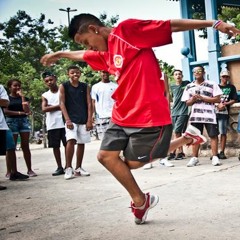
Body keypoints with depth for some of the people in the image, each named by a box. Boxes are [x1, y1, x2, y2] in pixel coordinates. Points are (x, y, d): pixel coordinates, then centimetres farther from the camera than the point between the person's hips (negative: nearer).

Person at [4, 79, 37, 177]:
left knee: (25, 146, 0)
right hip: (11, 121, -3)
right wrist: (19, 113, -10)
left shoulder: (24, 98, 13)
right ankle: (9, 170, 1)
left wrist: (22, 96, -4)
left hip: (24, 121, 3)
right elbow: (5, 111, -6)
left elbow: (27, 110, -3)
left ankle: (29, 169, 2)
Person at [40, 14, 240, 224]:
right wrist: (59, 54, 52)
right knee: (105, 156, 6)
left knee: (133, 162, -1)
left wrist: (213, 23, -15)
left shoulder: (127, 30, -10)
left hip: (149, 114, -9)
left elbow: (173, 25, -13)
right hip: (122, 116, 9)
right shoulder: (104, 53, 14)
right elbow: (83, 56, 36)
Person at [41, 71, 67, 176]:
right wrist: (59, 106, -6)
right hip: (52, 125, 3)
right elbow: (44, 109, -3)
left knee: (67, 144, -2)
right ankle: (59, 167, 12)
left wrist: (51, 107, -8)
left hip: (64, 123, -3)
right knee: (55, 146, 5)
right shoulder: (45, 95, 11)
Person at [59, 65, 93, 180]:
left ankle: (78, 168, 17)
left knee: (81, 143, 6)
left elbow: (89, 104, 5)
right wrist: (67, 120, -13)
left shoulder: (85, 87, 8)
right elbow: (62, 104, -3)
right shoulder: (63, 86, 2)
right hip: (71, 119, -3)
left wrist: (89, 120, -4)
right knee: (71, 141, -19)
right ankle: (68, 168, -13)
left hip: (84, 120, 3)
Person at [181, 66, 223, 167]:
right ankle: (195, 158, 10)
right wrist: (193, 99, -11)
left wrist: (202, 98, -12)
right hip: (195, 115, 2)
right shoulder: (189, 87, 11)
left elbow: (217, 99, -4)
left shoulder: (212, 84, 2)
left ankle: (215, 157, 3)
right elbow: (187, 102, 12)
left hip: (209, 114, -2)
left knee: (213, 135, -3)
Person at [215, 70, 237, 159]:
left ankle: (222, 152, 2)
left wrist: (225, 104, -10)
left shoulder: (231, 87, 11)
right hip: (214, 112, 1)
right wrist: (218, 105, -12)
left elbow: (234, 100, 5)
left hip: (224, 113, -1)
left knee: (223, 133, -3)